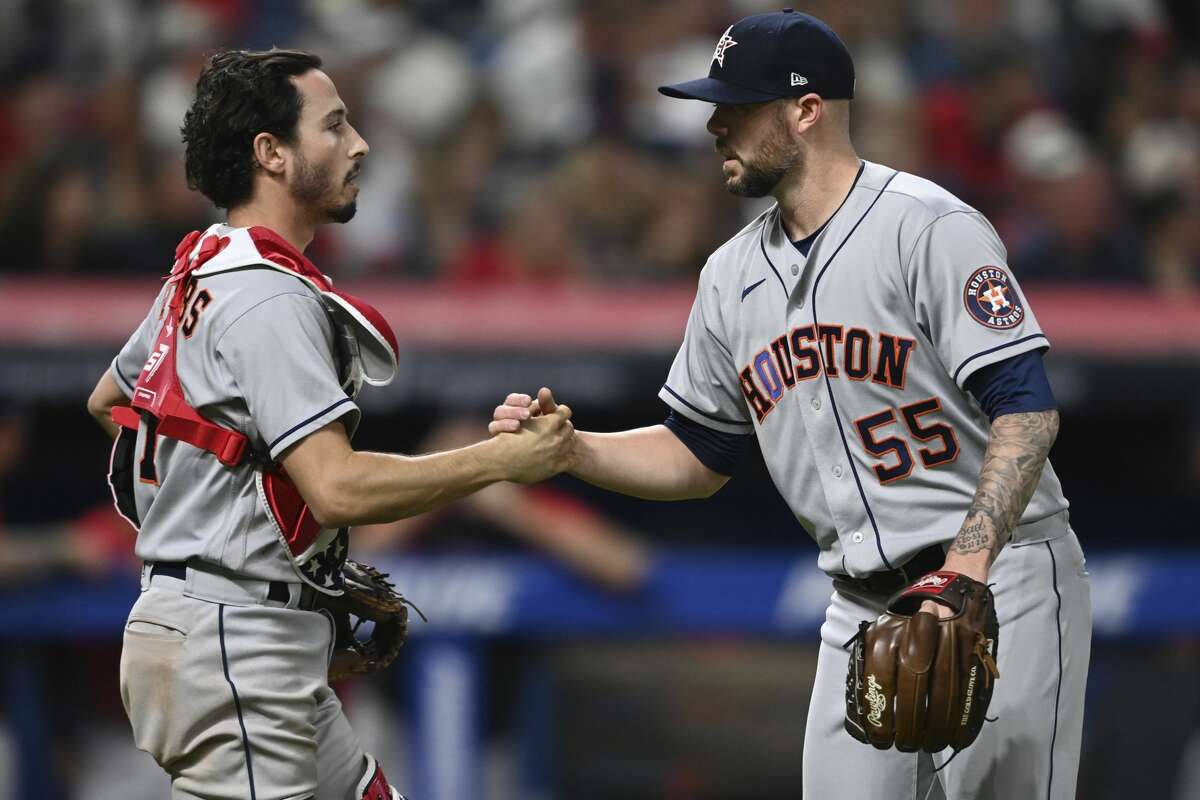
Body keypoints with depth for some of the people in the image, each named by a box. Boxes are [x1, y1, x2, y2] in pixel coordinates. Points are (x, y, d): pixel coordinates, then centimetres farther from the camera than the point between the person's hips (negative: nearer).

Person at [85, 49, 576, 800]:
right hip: (233, 645, -11)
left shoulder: (200, 276, 14)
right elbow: (339, 487, -26)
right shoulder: (269, 296, -17)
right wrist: (507, 457, -21)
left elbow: (108, 401, 30)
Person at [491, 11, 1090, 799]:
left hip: (999, 586, -7)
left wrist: (968, 564, -31)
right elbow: (698, 454, 19)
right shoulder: (735, 274, 11)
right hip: (862, 610, 7)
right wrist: (566, 447, 1)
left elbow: (1027, 409, -19)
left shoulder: (929, 228, -12)